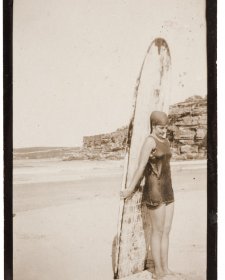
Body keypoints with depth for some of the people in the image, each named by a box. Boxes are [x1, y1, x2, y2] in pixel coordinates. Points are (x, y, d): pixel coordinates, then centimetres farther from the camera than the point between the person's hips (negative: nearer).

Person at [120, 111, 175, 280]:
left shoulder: (166, 142, 12)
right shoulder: (150, 141, -13)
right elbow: (141, 167, -12)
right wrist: (131, 189, -10)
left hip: (167, 190, 8)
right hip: (154, 191, -8)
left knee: (166, 230, 11)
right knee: (158, 231, 0)